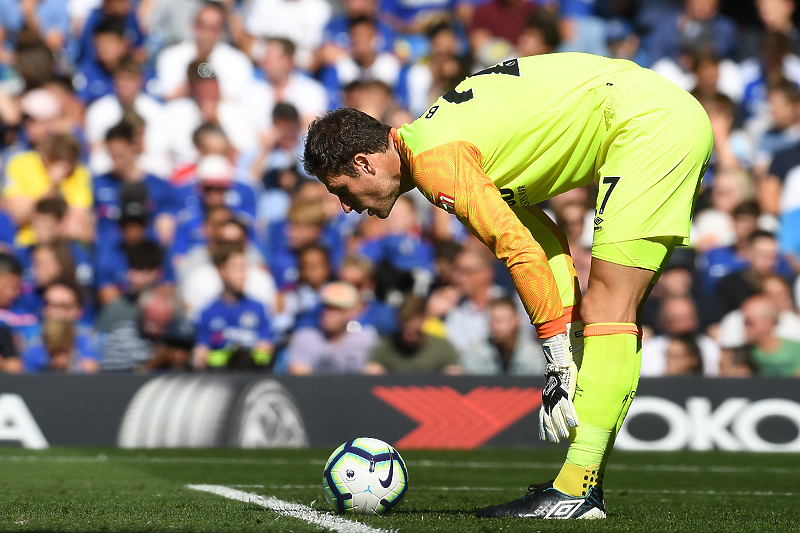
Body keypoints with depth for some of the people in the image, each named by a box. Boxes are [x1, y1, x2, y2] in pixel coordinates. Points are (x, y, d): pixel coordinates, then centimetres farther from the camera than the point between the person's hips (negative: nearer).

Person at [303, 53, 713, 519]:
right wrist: (568, 357, 10)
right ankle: (584, 481, 8)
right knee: (613, 311, 8)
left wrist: (561, 361, -11)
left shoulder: (434, 161, -13)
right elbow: (545, 240, 16)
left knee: (608, 307, -14)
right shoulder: (441, 137, 16)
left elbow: (523, 253, -18)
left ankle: (576, 492, -18)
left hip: (647, 124, -10)